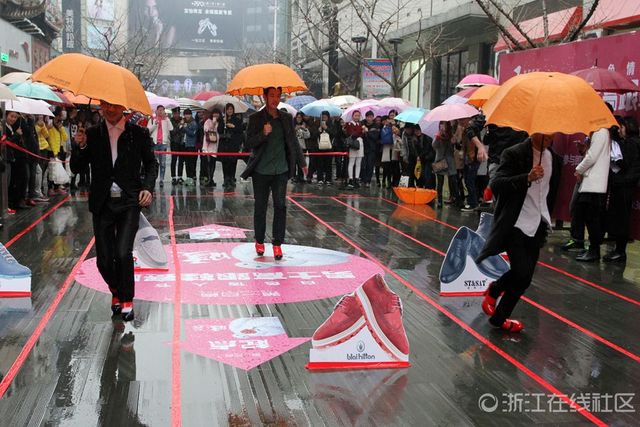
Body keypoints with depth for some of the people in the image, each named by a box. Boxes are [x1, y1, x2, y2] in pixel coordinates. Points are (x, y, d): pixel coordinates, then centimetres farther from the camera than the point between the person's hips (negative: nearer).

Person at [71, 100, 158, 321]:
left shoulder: (139, 134, 1)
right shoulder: (92, 135, 5)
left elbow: (151, 164, 9)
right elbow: (76, 168, 5)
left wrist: (148, 187, -8)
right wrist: (81, 147, -13)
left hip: (129, 202, -2)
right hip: (102, 204, 2)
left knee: (123, 252, -17)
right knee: (104, 260, 4)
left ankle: (126, 300, 5)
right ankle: (115, 291, 35)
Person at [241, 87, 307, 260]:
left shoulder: (286, 118, 7)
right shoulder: (256, 119, -1)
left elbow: (293, 142, 16)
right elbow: (249, 143, -9)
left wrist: (301, 162, 21)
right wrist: (263, 133, -26)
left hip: (281, 170, 2)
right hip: (261, 171, -2)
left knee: (280, 206, -4)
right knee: (260, 207, 7)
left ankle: (278, 244, 3)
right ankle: (259, 241, 22)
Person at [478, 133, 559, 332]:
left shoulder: (552, 157, 9)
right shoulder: (514, 154, -14)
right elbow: (495, 185, -25)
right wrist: (527, 178, -36)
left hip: (537, 226, 7)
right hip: (515, 224, -7)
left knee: (524, 275, 8)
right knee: (523, 274, -14)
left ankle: (499, 317, 27)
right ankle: (494, 290, 15)